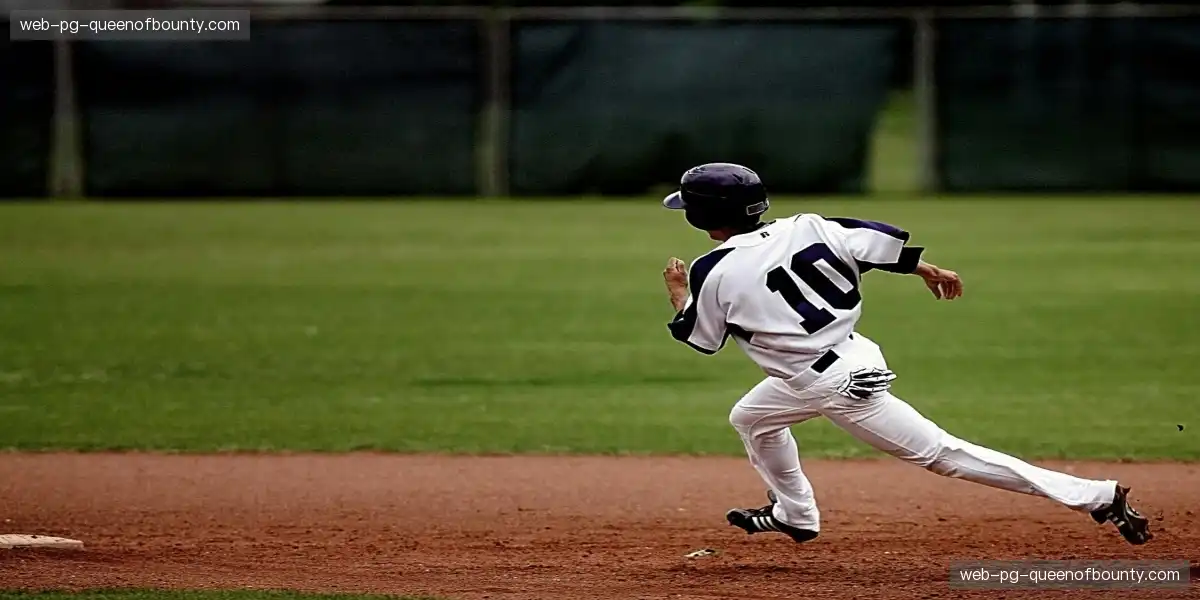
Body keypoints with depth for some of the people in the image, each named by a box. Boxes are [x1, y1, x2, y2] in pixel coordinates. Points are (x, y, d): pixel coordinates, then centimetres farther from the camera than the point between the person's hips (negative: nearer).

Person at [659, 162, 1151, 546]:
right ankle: (794, 514, 46)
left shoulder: (713, 274, -14)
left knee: (940, 453, -6)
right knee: (750, 417, 27)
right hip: (851, 355, 8)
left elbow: (699, 337, 2)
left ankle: (1098, 497, -11)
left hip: (838, 386, -8)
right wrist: (926, 270, 12)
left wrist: (679, 293, 18)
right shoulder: (802, 229, -1)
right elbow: (875, 239, -1)